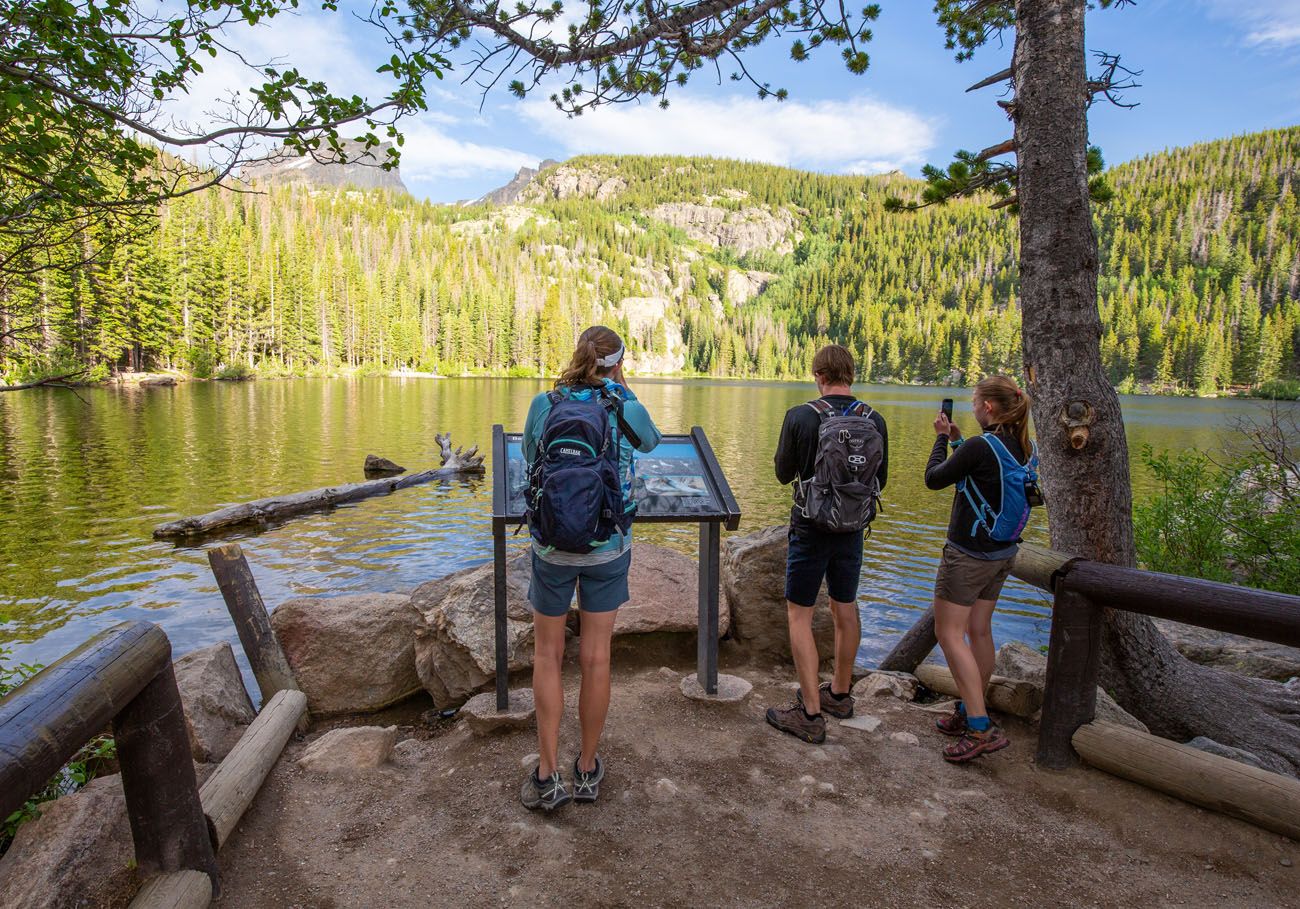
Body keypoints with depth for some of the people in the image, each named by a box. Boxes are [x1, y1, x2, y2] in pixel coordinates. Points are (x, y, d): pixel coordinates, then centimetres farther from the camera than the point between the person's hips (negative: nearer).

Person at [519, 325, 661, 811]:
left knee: (548, 656, 13)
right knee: (595, 657, 11)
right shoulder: (625, 409, -9)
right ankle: (587, 770, 26)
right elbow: (651, 441, 14)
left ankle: (547, 776, 18)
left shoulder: (545, 404, -7)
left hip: (551, 549, 0)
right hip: (608, 550, 0)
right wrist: (622, 389, 11)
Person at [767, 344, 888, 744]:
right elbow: (879, 482, 6)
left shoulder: (800, 417, -15)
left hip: (811, 531, -5)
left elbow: (783, 473, -4)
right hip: (852, 532, 5)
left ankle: (811, 715, 7)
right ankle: (839, 693, 37)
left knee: (799, 615, 5)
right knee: (846, 611, 19)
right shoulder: (875, 421, -3)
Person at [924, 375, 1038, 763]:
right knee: (979, 631, 17)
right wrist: (957, 439, 14)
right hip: (1002, 555, 9)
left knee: (949, 634, -1)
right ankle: (971, 711, 30)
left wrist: (942, 437, 2)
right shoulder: (1024, 449, 3)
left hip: (968, 555, -9)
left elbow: (933, 479, -11)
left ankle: (980, 728, -3)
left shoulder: (979, 447, -23)